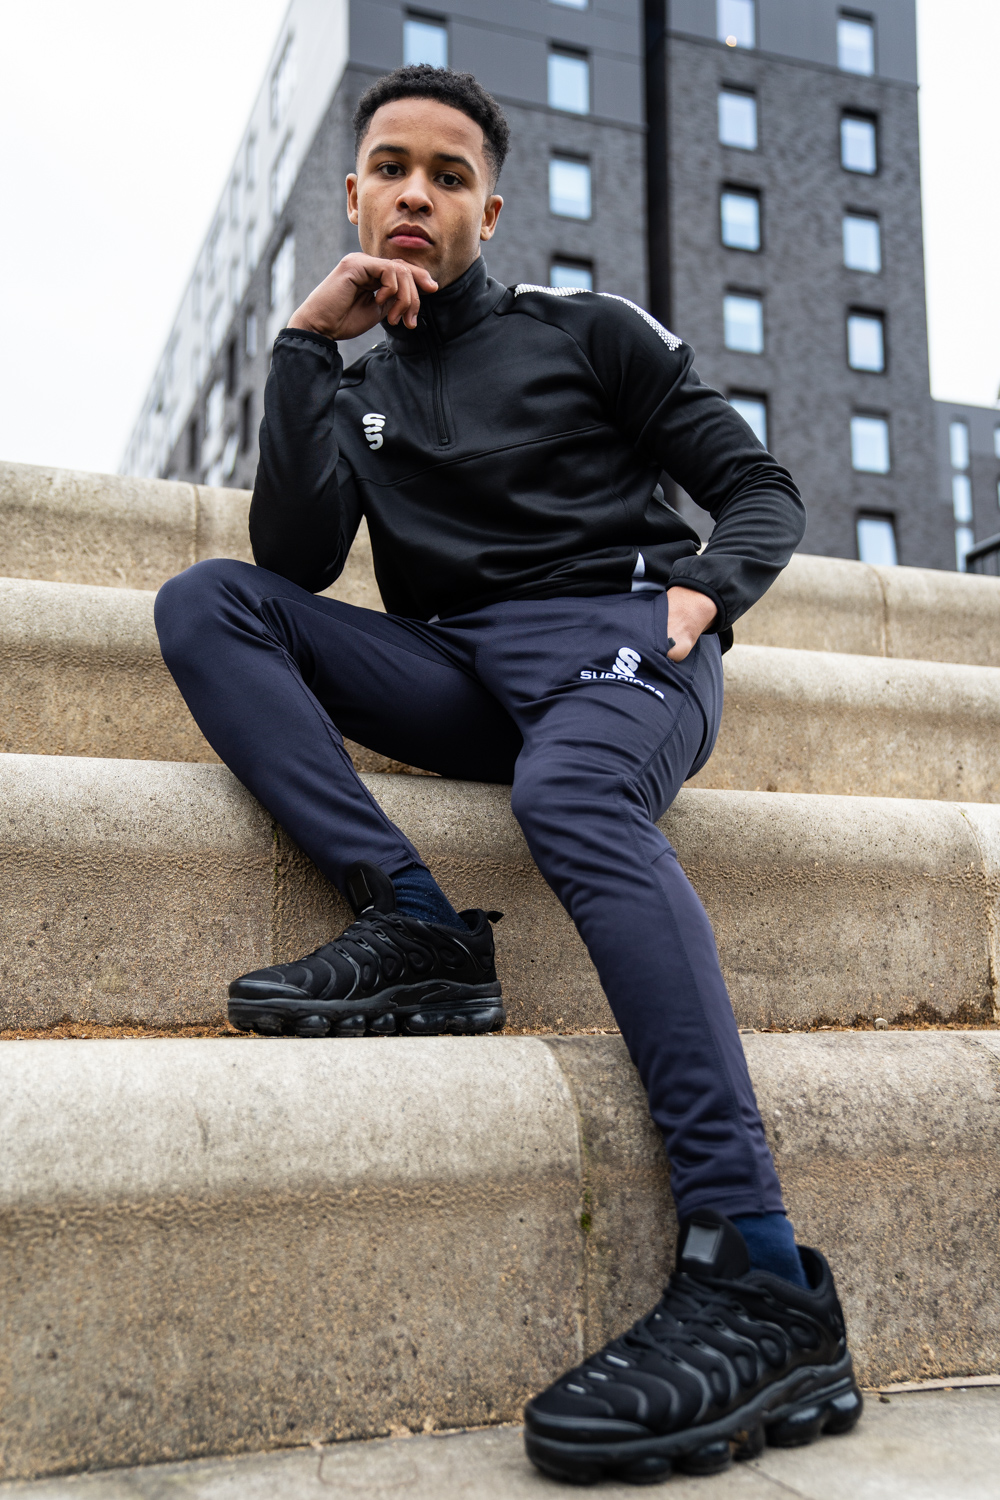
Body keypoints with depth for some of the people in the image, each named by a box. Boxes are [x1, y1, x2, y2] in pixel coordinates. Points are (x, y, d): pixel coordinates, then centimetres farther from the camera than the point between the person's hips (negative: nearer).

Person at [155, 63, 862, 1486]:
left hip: (613, 631, -4)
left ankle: (759, 1278, -45)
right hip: (456, 670, 4)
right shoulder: (353, 389, 21)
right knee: (205, 601, -14)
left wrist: (705, 591, -12)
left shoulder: (587, 331, 12)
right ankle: (417, 931, -30)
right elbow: (295, 562, 3)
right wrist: (309, 343, 2)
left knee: (570, 793, -39)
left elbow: (761, 489, 10)